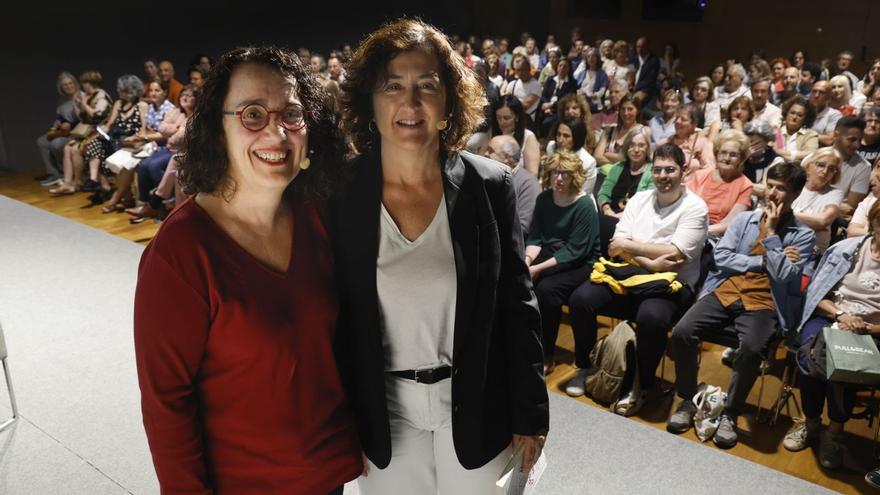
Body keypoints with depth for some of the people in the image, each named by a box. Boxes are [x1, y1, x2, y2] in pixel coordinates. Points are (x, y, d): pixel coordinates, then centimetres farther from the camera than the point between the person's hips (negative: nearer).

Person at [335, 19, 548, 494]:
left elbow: (518, 306, -4)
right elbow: (331, 317, -3)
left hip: (476, 406, 0)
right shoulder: (340, 193, -10)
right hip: (384, 411, 0)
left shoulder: (490, 184, -9)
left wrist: (530, 412, -2)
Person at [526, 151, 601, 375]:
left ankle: (546, 357, -16)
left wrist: (538, 268, -24)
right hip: (549, 256, 6)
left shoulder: (584, 205, -13)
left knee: (546, 289, -32)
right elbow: (535, 237, 5)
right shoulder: (544, 199, 6)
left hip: (579, 264, -5)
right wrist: (527, 259, -17)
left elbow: (575, 250, -18)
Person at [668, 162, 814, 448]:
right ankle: (688, 400, -1)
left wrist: (770, 232, -5)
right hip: (724, 292, 3)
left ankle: (730, 414, -11)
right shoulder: (745, 218, 14)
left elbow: (784, 275, -8)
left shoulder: (803, 235, 7)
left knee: (751, 348, -34)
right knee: (681, 333, -23)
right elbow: (721, 257, 3)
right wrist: (763, 262, -4)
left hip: (762, 303, -2)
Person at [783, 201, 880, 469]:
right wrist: (840, 314, -8)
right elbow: (815, 293, 8)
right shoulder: (846, 249, 5)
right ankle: (811, 421, -5)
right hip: (828, 318, 1)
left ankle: (835, 431, -11)